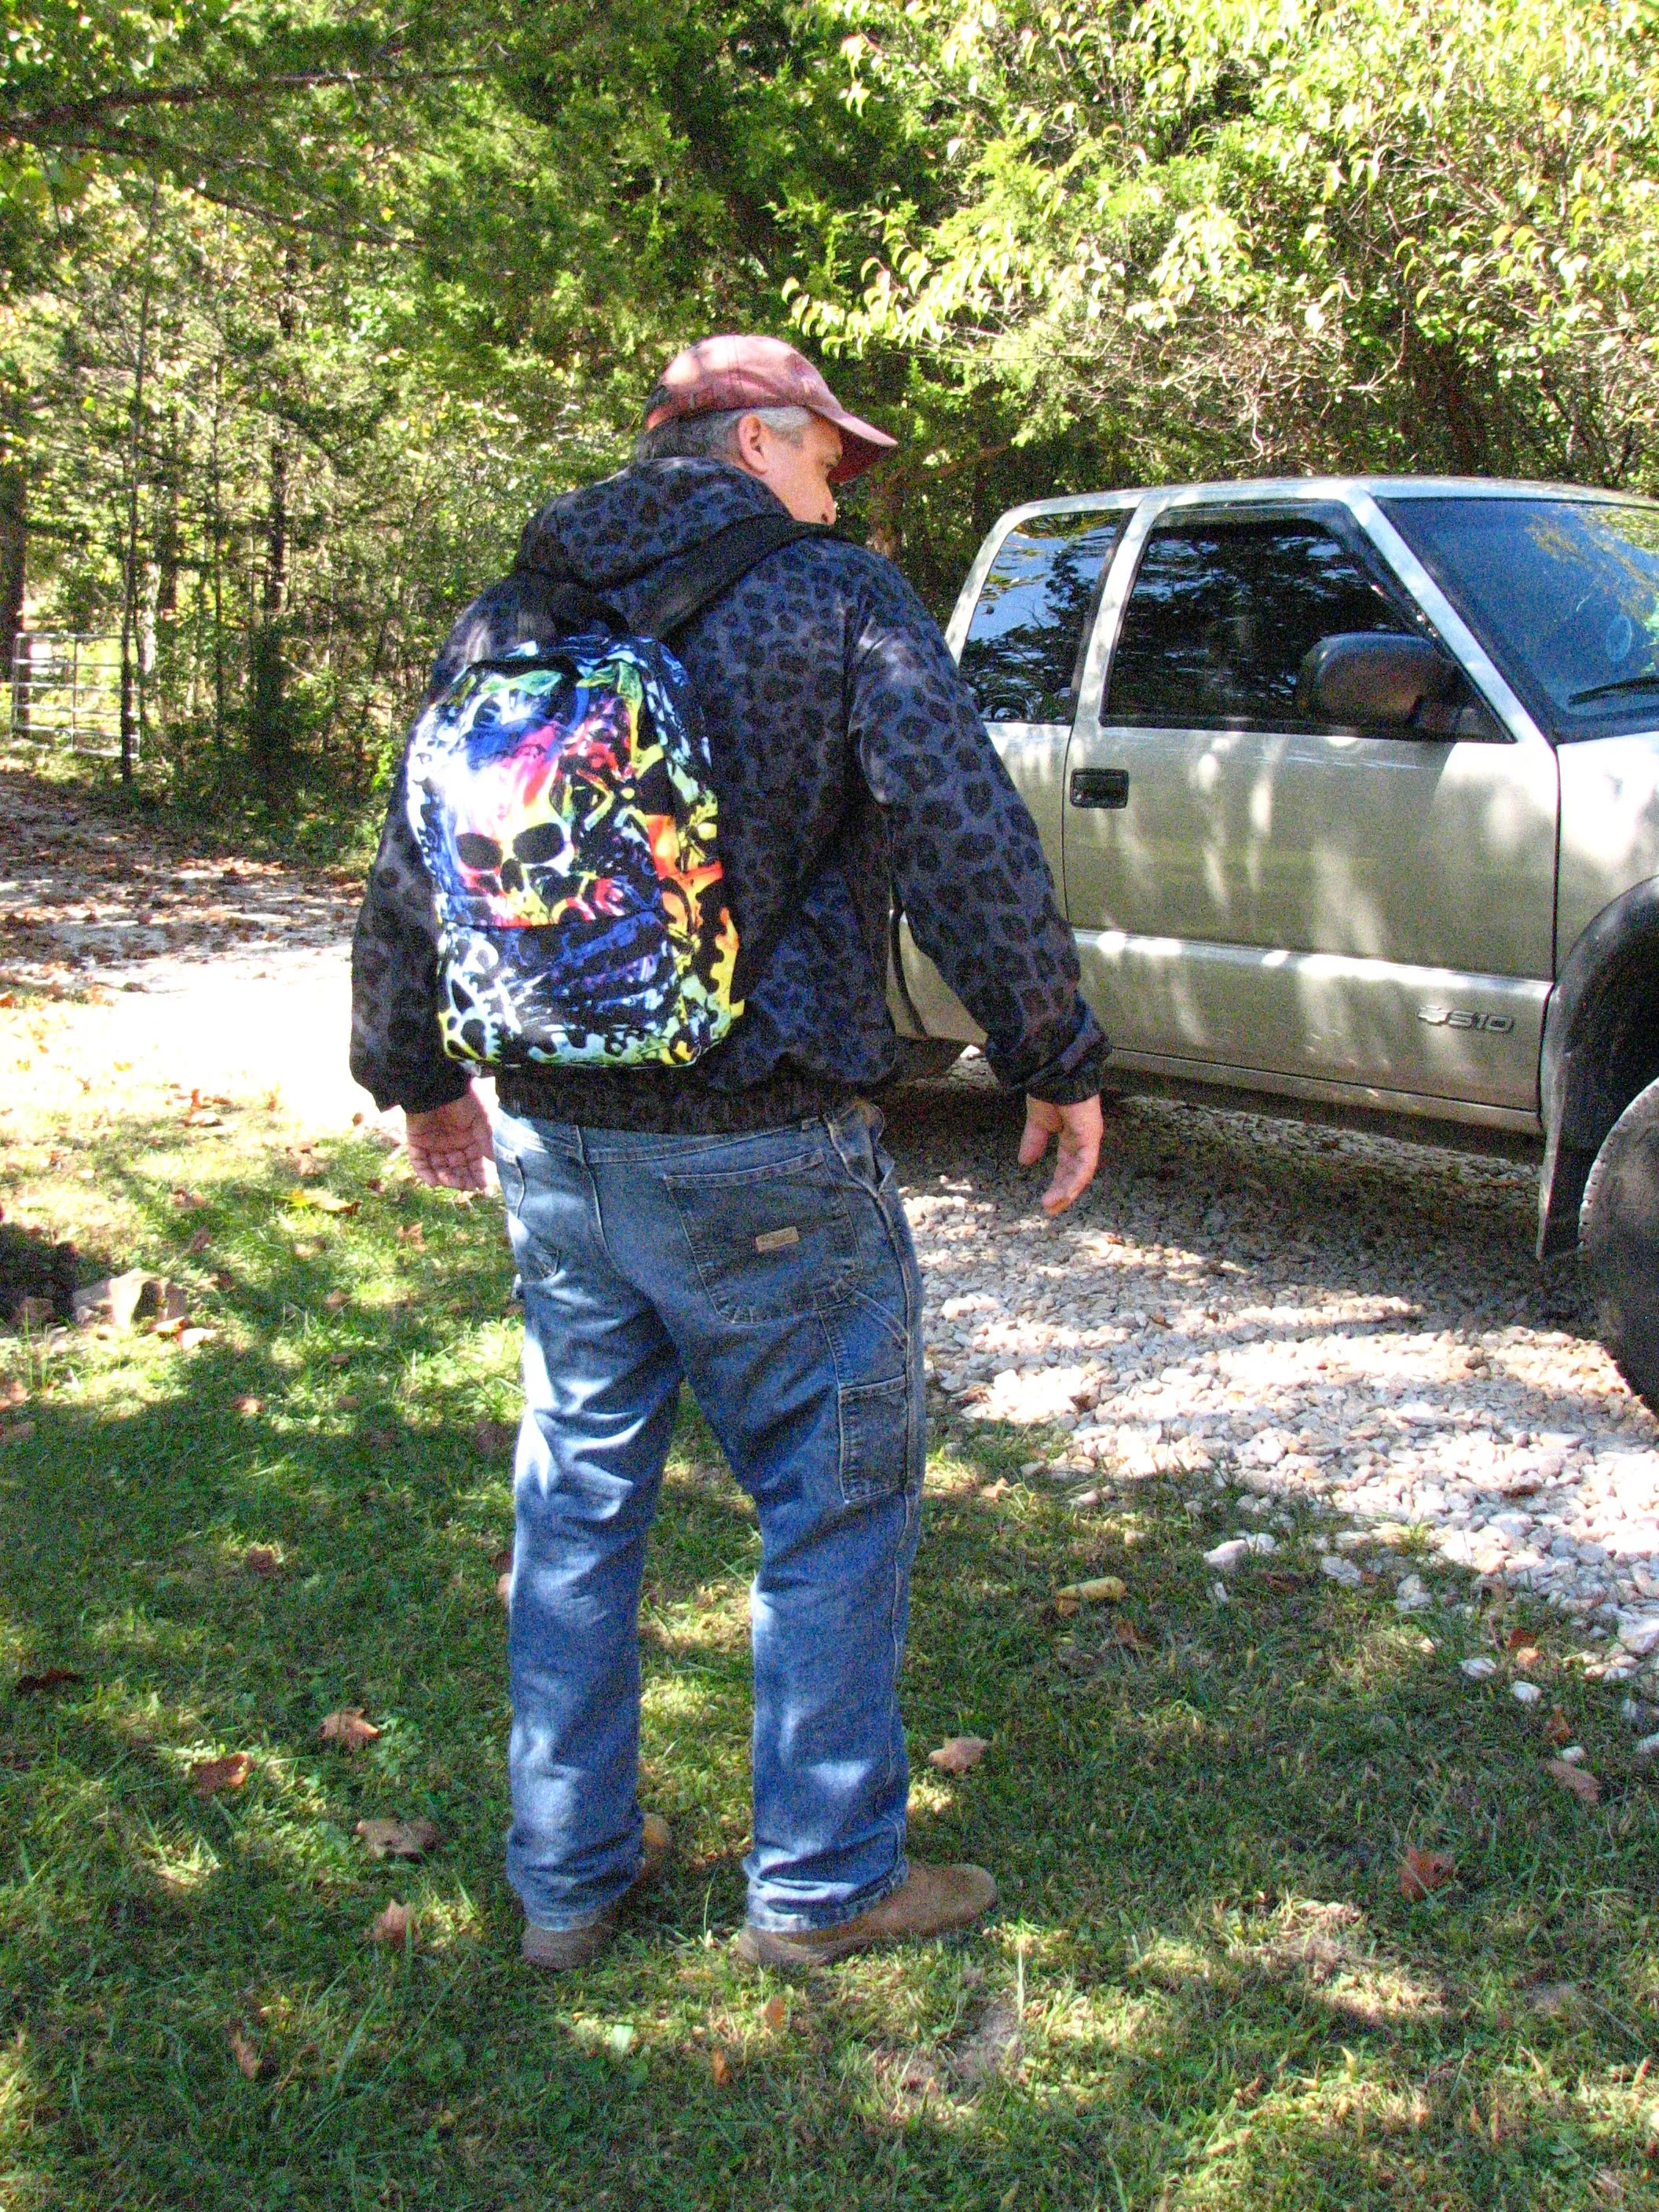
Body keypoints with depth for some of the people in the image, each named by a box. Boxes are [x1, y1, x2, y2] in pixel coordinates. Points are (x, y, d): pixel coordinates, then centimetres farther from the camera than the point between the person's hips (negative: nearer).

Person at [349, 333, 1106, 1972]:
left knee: (576, 1502, 17)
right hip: (762, 1162, -5)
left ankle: (567, 1872, 28)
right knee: (835, 1511, 10)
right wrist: (1056, 1063, -3)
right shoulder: (838, 605, -7)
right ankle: (823, 1883, 20)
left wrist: (416, 1076, 26)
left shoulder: (504, 619, 10)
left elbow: (403, 882, 13)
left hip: (547, 1144, 6)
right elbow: (971, 851, -13)